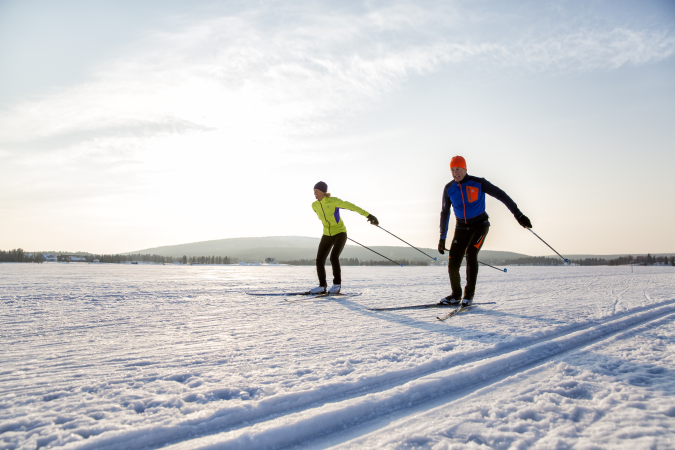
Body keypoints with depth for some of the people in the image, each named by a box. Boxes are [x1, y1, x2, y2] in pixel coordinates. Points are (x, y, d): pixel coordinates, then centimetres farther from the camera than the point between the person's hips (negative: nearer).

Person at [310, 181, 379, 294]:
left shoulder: (333, 201, -18)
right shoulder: (314, 206, -2)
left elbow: (350, 206, -22)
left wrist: (367, 215, -28)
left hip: (340, 233, -5)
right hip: (327, 235, 5)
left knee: (334, 257, -24)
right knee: (319, 261, -3)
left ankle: (337, 284, -7)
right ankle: (322, 286, 13)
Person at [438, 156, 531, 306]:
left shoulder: (478, 183, -12)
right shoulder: (449, 189, -3)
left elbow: (501, 195, -8)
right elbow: (445, 213, 5)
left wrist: (518, 215, -13)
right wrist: (442, 238, 5)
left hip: (479, 225, -3)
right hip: (461, 227, 3)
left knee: (471, 252, -27)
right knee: (453, 264, -8)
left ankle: (469, 293, -12)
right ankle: (456, 295, 15)